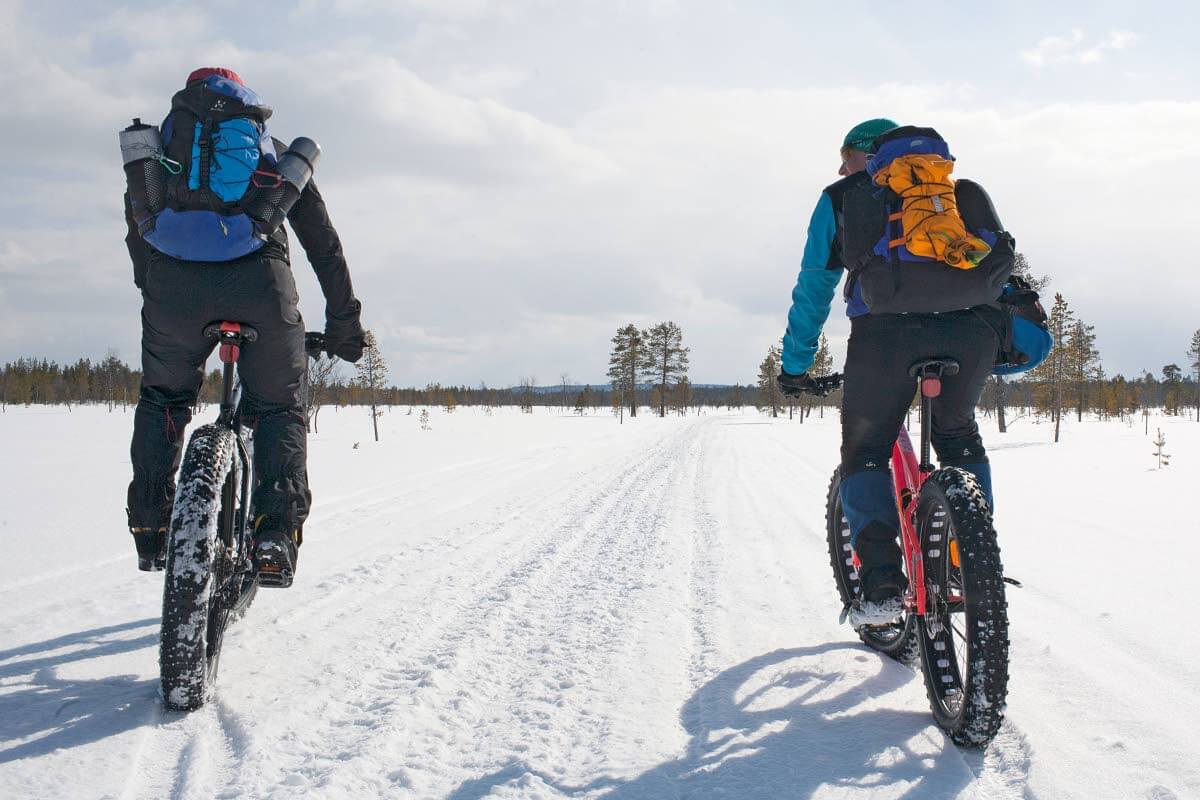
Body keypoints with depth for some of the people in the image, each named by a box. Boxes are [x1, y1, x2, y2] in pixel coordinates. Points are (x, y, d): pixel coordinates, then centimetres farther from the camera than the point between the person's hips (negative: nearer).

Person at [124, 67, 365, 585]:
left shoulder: (159, 142, 30)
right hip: (260, 283, 0)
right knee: (278, 410, 17)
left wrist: (156, 298, 40)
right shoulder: (273, 150, 28)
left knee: (162, 401, 25)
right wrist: (344, 320, 28)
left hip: (173, 284, 1)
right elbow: (322, 241, 25)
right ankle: (277, 531, -1)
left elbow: (138, 238, 29)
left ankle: (150, 530, 22)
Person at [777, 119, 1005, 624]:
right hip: (972, 331, 3)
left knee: (864, 451, 13)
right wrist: (1005, 335, 43)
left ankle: (882, 585, -1)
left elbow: (813, 288, 26)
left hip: (886, 330, -3)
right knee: (959, 437, 27)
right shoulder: (959, 191, 34)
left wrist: (795, 366, 32)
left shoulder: (841, 199, 26)